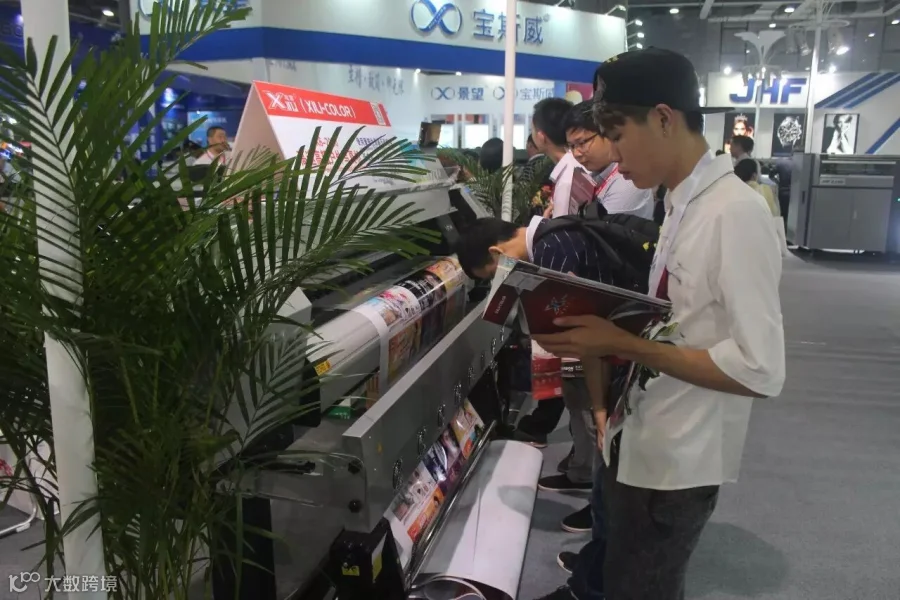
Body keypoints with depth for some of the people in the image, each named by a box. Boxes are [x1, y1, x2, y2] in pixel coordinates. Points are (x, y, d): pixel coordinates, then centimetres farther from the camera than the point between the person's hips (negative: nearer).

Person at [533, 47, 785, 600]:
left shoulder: (735, 213, -22)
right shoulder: (684, 204, 4)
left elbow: (761, 371, -25)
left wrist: (620, 344, -23)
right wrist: (599, 325, -2)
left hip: (677, 459, -8)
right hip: (642, 438, 8)